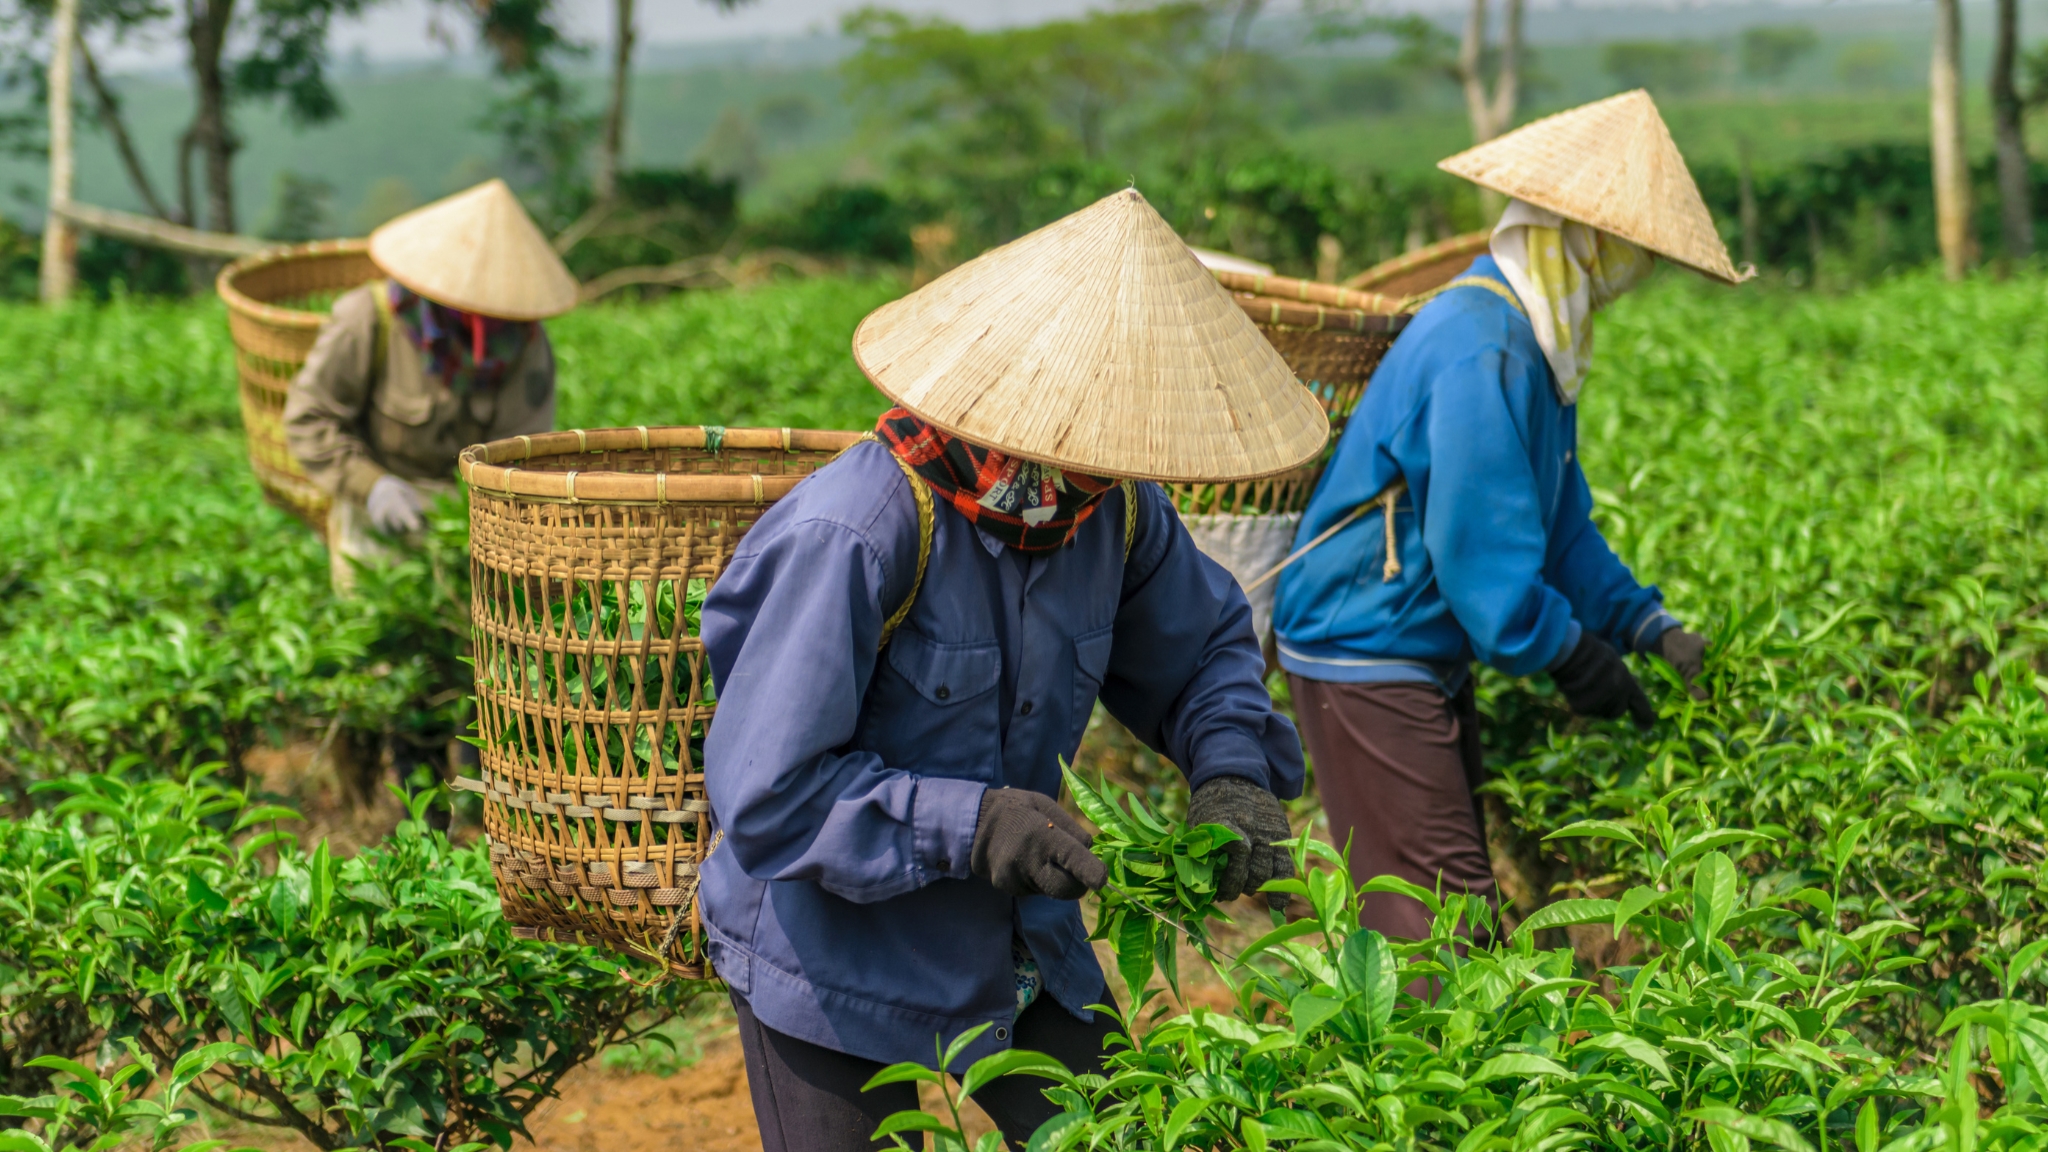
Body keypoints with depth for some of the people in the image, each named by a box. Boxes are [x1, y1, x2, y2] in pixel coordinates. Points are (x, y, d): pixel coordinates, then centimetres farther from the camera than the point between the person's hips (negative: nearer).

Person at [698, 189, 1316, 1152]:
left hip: (1021, 948, 6)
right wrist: (969, 826, -33)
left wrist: (1232, 769, -9)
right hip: (834, 960, -6)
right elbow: (767, 794, -27)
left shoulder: (1116, 511, -7)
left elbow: (1203, 645, 12)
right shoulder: (851, 536, -29)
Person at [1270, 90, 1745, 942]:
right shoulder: (1480, 355, -23)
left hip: (1426, 657, 11)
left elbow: (1561, 522, 17)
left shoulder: (1532, 341, 11)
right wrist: (1575, 659, -14)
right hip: (1365, 658, -11)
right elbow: (1481, 551, -24)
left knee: (1460, 895, 13)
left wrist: (1646, 624, 7)